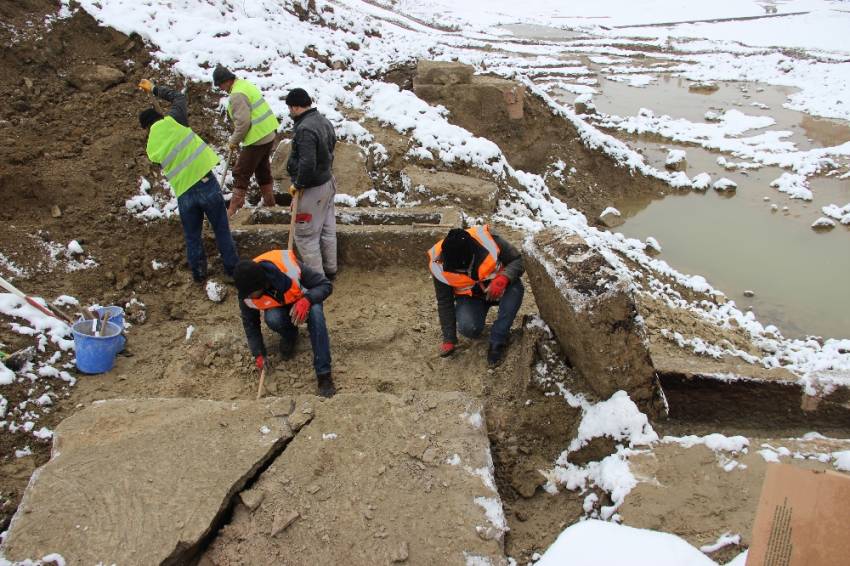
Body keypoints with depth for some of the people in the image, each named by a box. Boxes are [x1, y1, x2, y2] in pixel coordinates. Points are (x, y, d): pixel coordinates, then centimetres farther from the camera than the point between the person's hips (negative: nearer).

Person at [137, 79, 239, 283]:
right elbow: (179, 97, 14)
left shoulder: (152, 148, 5)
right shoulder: (172, 121, -4)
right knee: (221, 229, 13)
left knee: (192, 236, 21)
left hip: (184, 193, 2)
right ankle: (232, 267, 22)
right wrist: (154, 89, 27)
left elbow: (166, 170, 15)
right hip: (206, 182, -2)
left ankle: (199, 272, 30)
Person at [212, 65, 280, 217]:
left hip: (257, 139, -10)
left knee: (241, 173, -1)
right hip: (269, 134, 10)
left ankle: (233, 210, 4)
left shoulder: (237, 95, -19)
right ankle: (269, 202, 34)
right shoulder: (245, 84, 13)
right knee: (262, 169, 23)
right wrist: (236, 138, 16)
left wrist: (234, 141, -9)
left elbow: (243, 122, -23)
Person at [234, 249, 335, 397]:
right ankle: (289, 336, 3)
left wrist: (306, 300, -44)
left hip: (303, 303, -2)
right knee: (273, 319, -34)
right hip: (279, 308, 2)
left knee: (315, 312, -36)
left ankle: (323, 374, -31)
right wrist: (259, 354, -8)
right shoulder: (247, 293, -26)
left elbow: (326, 285, -27)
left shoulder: (289, 267, -38)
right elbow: (250, 323, -7)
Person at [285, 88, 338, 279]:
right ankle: (329, 269, 32)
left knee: (305, 235, 3)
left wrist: (298, 184, -18)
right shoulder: (323, 121, 4)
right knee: (327, 230, 19)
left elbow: (307, 163, -33)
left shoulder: (305, 129, -27)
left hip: (311, 190, -10)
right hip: (327, 182, 10)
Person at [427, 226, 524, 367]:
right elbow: (444, 303, -12)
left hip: (499, 288, 1)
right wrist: (449, 339, -12)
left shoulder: (488, 241, -31)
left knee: (515, 288, -34)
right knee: (468, 328, -30)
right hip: (470, 297, 0)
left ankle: (497, 342, -20)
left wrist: (503, 278, -39)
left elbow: (518, 260, -18)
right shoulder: (440, 266, -24)